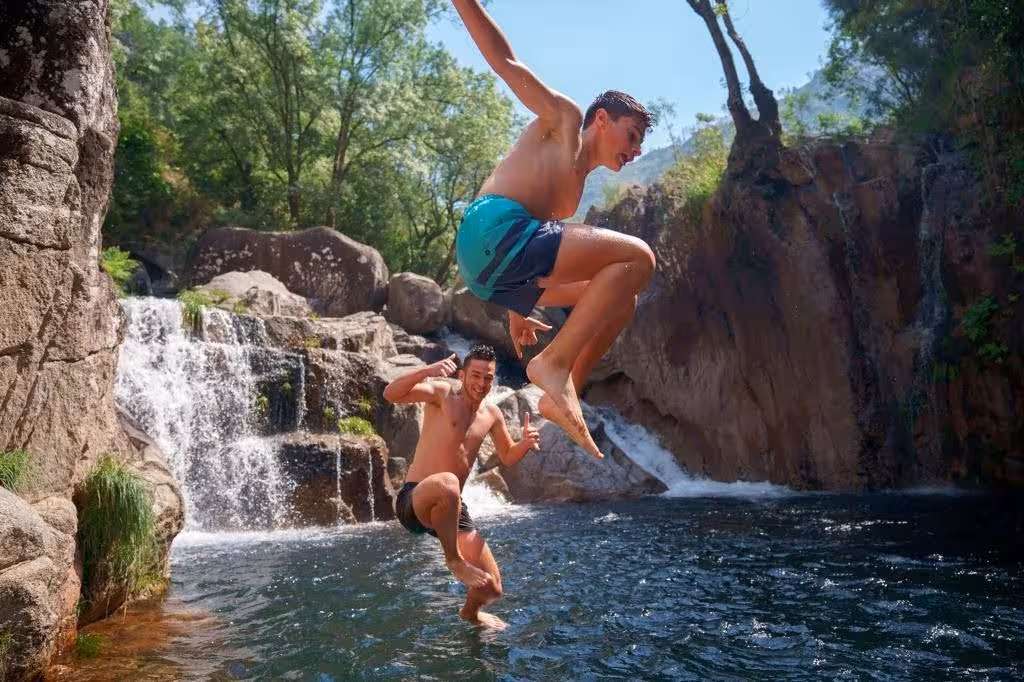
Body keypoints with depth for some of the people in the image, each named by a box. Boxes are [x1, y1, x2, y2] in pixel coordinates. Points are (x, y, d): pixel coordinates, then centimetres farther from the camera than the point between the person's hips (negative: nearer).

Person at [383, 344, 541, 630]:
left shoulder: (491, 414, 10)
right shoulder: (442, 394, -7)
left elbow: (507, 458, 22)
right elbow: (391, 394, -22)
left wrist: (525, 444, 0)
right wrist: (426, 371, -38)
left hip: (450, 509, 6)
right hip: (413, 501, -6)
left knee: (492, 589, 8)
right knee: (447, 482, -43)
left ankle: (470, 612, 46)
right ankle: (453, 560, -19)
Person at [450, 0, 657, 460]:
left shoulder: (574, 188, 33)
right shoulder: (564, 119, 12)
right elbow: (506, 63, 7)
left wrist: (517, 310, 33)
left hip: (494, 273, 9)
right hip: (493, 227, -9)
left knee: (622, 299, 15)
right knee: (637, 258, -15)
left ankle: (561, 395, 5)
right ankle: (555, 362, -21)